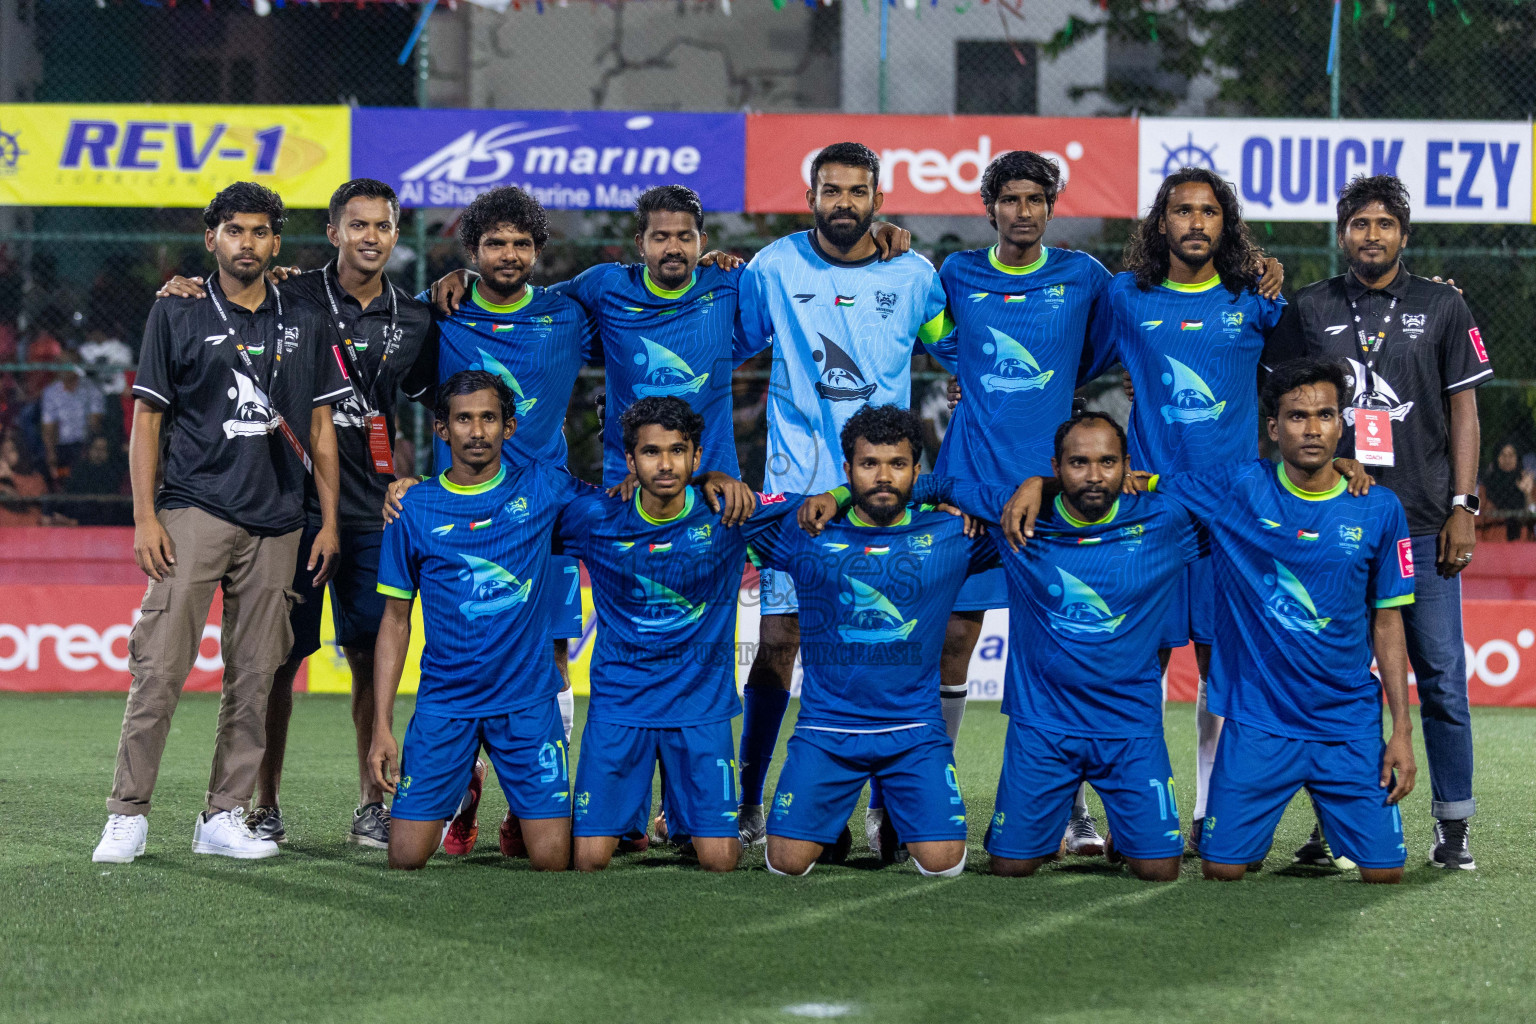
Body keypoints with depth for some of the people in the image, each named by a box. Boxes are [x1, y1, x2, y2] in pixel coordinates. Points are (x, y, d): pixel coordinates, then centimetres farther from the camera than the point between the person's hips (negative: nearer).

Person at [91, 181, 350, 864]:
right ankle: (127, 816, -5)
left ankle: (225, 817, 10)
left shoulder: (305, 325, 13)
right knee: (159, 666, -10)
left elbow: (320, 428, 15)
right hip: (193, 512, -3)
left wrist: (328, 522, 8)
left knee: (254, 677, 3)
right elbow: (146, 421, 4)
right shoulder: (177, 316, 4)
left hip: (275, 525, 3)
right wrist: (145, 518, -5)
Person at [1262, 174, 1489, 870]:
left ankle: (1454, 826, 5)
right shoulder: (1309, 310, 9)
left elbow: (1463, 410, 7)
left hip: (1422, 522, -1)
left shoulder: (1442, 307, 7)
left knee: (1440, 675, -2)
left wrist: (1463, 507, -1)